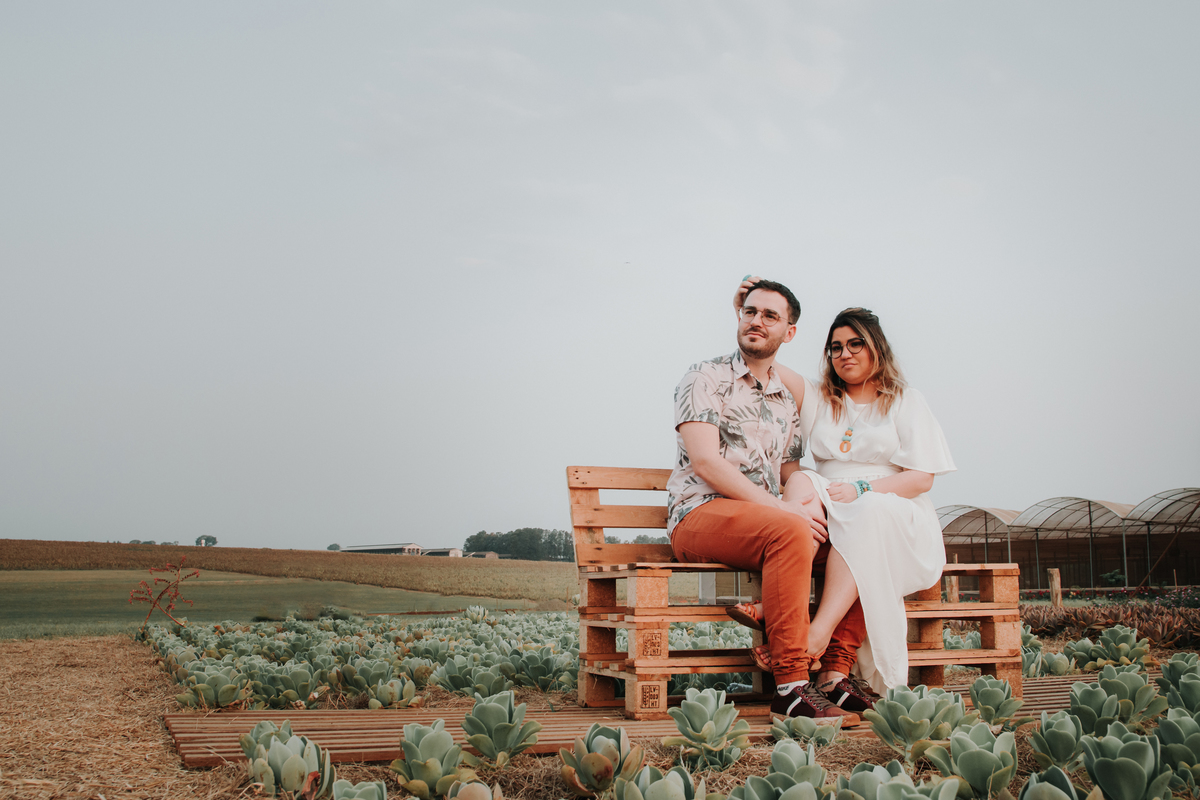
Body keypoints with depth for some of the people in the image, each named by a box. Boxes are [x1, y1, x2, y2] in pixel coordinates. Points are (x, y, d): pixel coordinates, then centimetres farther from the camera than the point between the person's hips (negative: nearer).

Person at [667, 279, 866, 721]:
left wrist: (801, 503, -9)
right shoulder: (707, 377, 2)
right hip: (699, 513, -6)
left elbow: (790, 476, 18)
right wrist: (782, 509, -19)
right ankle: (791, 689, -36)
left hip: (767, 521, 6)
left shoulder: (787, 402, 23)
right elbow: (705, 461, -11)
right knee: (791, 531, -35)